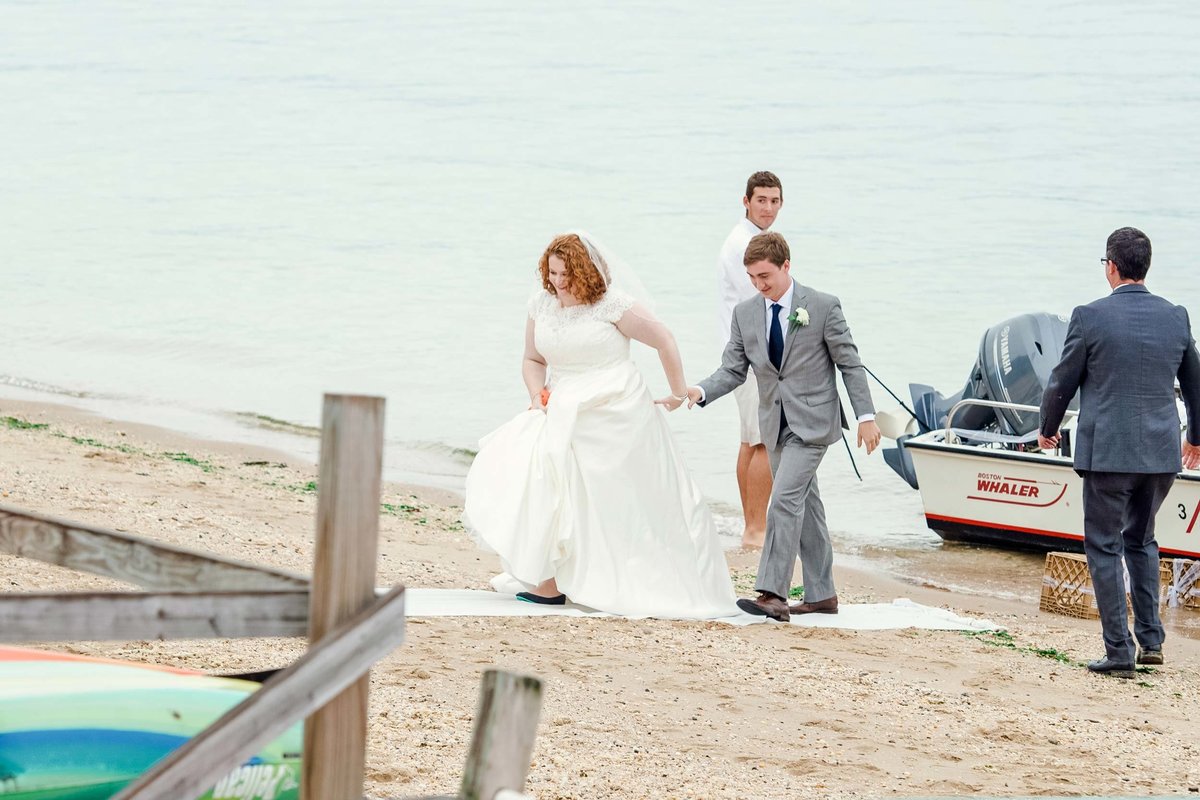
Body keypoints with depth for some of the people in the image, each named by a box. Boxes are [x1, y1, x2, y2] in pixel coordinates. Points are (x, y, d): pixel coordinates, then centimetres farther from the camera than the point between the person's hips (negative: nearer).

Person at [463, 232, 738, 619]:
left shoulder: (611, 304, -10)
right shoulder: (541, 305, 5)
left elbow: (663, 340, -3)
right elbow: (533, 360, 17)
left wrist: (679, 394, 3)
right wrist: (538, 394, -3)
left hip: (615, 412, -5)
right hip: (566, 413, 5)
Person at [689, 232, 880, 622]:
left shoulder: (823, 307, -8)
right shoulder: (745, 314, 4)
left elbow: (850, 363, -3)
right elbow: (733, 370, 4)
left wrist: (866, 416, -5)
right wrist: (700, 391, -16)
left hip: (812, 421, -6)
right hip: (776, 424, 6)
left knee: (785, 500, -18)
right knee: (804, 505, 12)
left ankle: (772, 593, -23)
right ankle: (821, 594, 19)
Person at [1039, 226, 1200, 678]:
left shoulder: (1090, 317, -9)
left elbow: (1062, 383, -1)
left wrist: (1048, 429, 19)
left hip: (1107, 452, -4)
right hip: (1161, 453, 4)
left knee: (1105, 547, 4)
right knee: (1141, 540, 22)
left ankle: (1119, 651, 1)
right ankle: (1151, 639, 17)